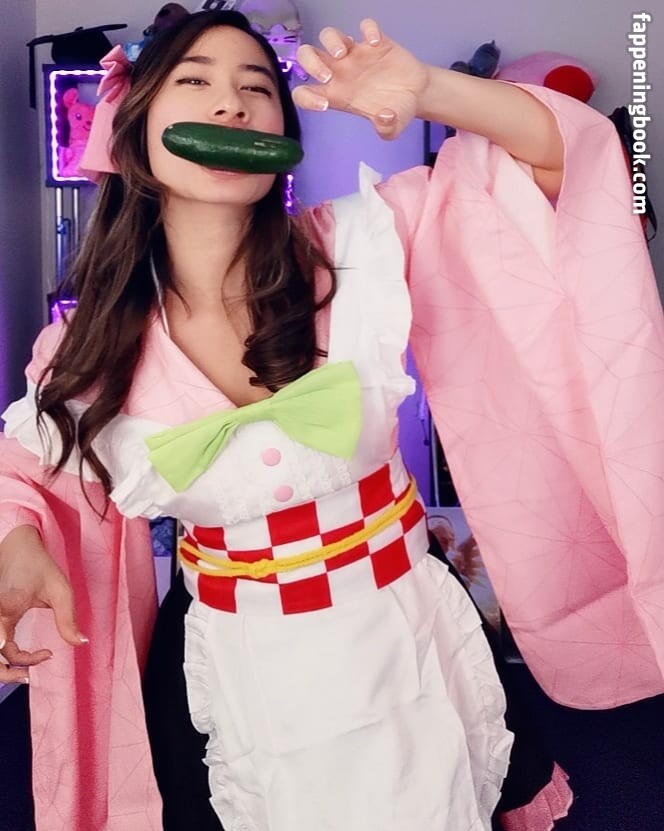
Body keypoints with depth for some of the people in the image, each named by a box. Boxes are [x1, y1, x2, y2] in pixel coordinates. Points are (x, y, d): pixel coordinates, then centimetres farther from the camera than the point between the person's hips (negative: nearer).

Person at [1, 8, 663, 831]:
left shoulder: (358, 244, -14)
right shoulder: (93, 346, -9)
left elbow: (558, 152, -10)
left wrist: (425, 91, -27)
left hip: (395, 640, 0)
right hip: (224, 670, 2)